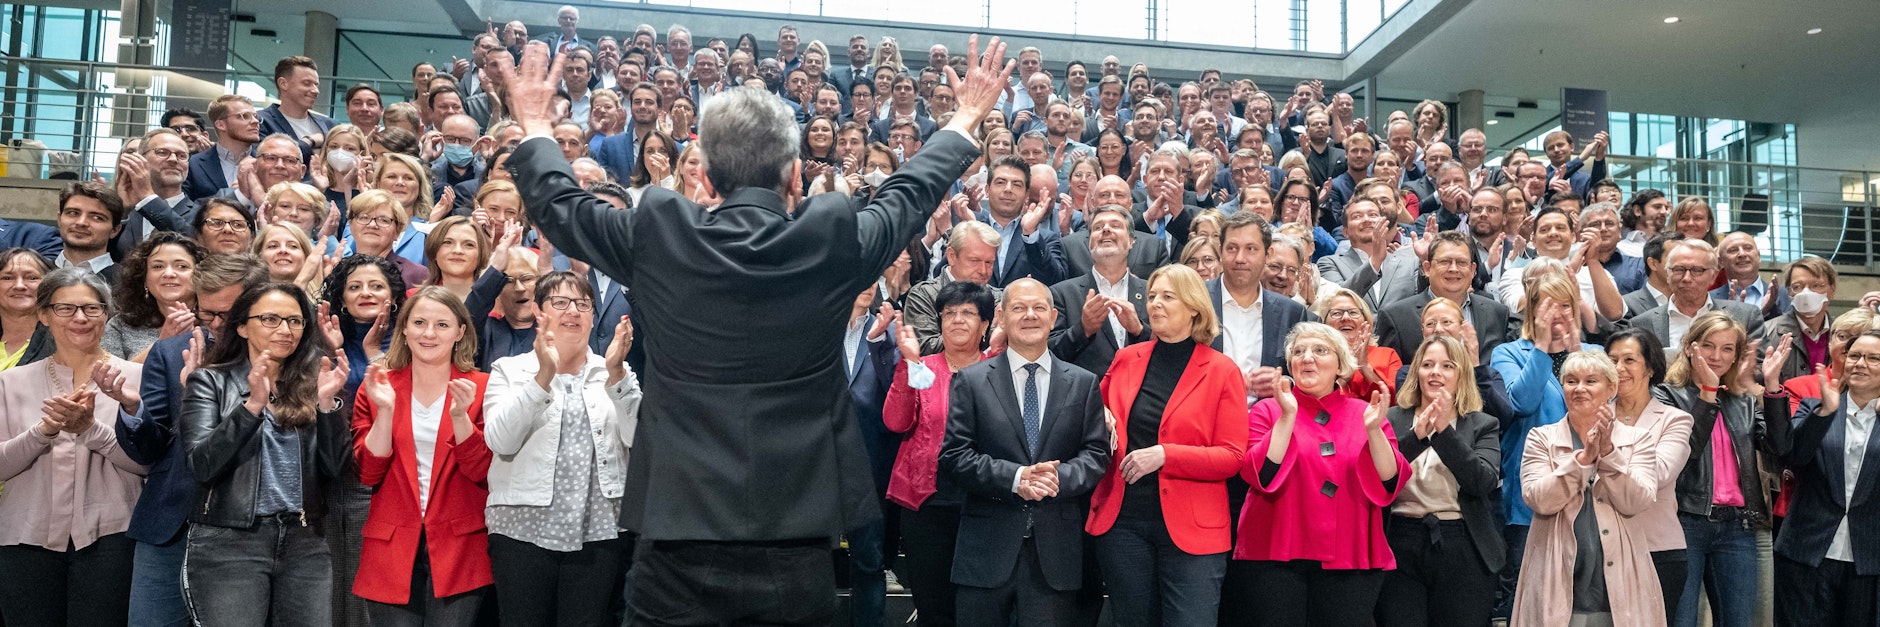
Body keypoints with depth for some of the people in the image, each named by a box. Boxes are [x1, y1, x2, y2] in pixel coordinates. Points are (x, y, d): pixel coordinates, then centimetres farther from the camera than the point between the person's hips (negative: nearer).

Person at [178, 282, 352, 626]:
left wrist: (327, 402, -12)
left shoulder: (310, 384, 9)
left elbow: (333, 468, 0)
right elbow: (202, 466, -10)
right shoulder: (210, 381, 3)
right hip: (227, 545, -2)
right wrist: (253, 404, -20)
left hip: (304, 545, 2)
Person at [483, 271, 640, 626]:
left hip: (599, 532, 1)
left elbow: (639, 438, -4)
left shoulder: (617, 374, 10)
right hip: (524, 529, -1)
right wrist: (543, 376, -18)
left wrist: (616, 374, -15)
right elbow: (500, 441, -9)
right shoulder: (510, 370, 7)